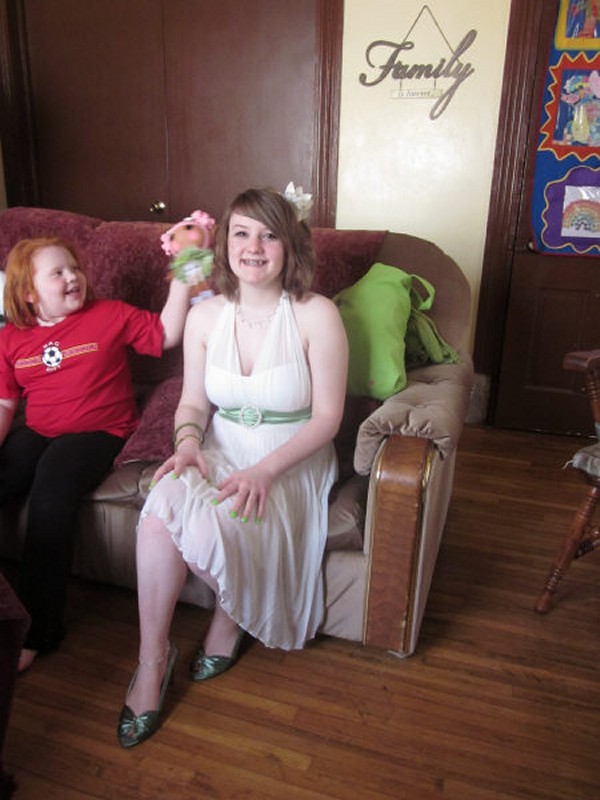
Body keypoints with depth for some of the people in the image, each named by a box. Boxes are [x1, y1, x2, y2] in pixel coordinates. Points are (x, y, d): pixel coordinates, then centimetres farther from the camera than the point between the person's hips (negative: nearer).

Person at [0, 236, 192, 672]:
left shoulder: (110, 315, 3)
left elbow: (167, 333, 0)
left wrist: (181, 280, -8)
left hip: (98, 432, -4)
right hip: (37, 434, 5)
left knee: (51, 491, -31)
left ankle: (41, 628, -19)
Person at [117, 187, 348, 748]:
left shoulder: (316, 315, -12)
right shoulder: (204, 315, 0)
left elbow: (327, 416, -12)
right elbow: (193, 402, 7)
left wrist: (265, 471, -23)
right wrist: (188, 442, -16)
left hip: (290, 462, -3)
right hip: (220, 452, 3)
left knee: (215, 522, -30)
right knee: (162, 502, -28)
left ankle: (230, 619, 6)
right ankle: (152, 658, -9)